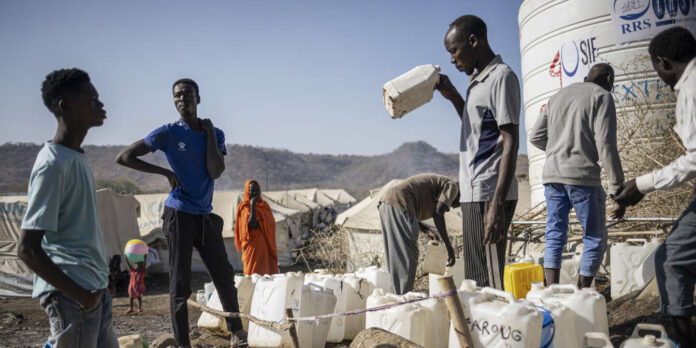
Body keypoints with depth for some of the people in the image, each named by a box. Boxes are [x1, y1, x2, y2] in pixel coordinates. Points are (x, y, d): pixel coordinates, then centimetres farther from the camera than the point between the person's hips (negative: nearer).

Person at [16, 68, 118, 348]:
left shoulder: (77, 157, 10)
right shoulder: (52, 164, -18)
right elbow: (27, 249, -21)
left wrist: (99, 283, 16)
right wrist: (80, 294, -17)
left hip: (93, 287, 9)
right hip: (70, 293, -9)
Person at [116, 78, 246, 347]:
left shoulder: (215, 133, 7)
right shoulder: (168, 133, -4)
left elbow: (215, 172, -8)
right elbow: (123, 157, -5)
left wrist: (209, 132, -6)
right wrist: (165, 172, -9)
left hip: (206, 216, 4)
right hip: (179, 214, -4)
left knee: (224, 276, 9)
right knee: (180, 284, 2)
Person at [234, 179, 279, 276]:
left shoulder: (264, 205, 14)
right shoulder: (245, 207, -4)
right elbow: (251, 224, -19)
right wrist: (252, 205, -20)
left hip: (266, 245, 6)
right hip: (254, 245, -6)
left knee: (270, 273, 2)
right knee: (255, 272, -10)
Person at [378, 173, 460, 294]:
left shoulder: (436, 182, 31)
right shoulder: (452, 186, 5)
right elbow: (438, 214, -11)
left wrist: (425, 229, 18)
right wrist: (448, 246, -10)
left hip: (385, 204, 10)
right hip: (398, 204, -10)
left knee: (396, 257, 13)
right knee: (408, 257, -5)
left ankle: (399, 296, 17)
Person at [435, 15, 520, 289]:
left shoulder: (501, 77, -9)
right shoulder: (478, 80, 19)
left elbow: (510, 142, -17)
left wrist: (497, 204, -23)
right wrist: (453, 97, 18)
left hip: (489, 196, -10)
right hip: (474, 194, 10)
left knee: (489, 282, -7)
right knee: (474, 281, 13)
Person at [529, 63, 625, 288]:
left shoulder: (557, 96, 19)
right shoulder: (601, 96, 1)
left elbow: (535, 137, 17)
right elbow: (605, 145, -10)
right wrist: (618, 189, -9)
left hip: (552, 176, 6)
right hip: (582, 175, -6)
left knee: (554, 236, 8)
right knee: (595, 240, 6)